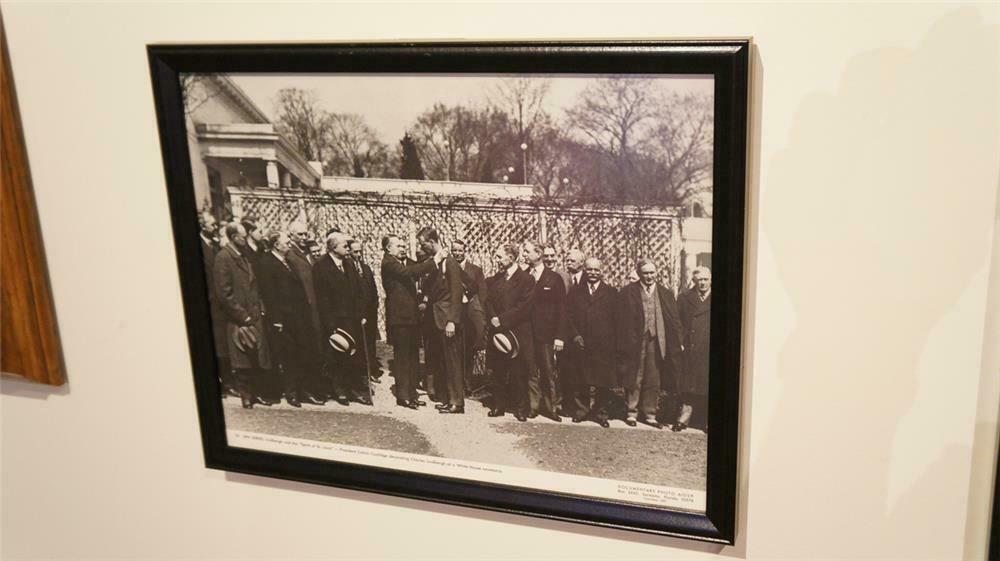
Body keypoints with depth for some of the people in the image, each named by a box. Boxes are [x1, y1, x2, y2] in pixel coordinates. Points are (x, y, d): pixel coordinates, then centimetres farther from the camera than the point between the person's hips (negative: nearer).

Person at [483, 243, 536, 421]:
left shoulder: (526, 279, -4)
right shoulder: (494, 280, 14)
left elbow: (524, 307, -12)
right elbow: (488, 303, 8)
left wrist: (502, 319, -15)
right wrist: (493, 319, -12)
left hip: (518, 333, -5)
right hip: (497, 332, 5)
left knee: (519, 372, 0)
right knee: (498, 372, 8)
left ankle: (521, 407, 11)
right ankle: (499, 405, 18)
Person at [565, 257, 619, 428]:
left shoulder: (611, 293, 8)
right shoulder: (575, 292, 11)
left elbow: (616, 319, 4)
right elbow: (569, 316, 6)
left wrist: (614, 341, -4)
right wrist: (574, 335, -7)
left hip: (604, 345, -1)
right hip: (581, 343, 1)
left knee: (603, 383, 1)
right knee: (580, 381, 4)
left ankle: (601, 413, 12)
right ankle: (581, 411, 17)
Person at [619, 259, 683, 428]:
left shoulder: (665, 294, 9)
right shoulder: (629, 292, 1)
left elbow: (674, 321, 8)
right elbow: (623, 318, -2)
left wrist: (677, 344, 0)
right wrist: (627, 341, -9)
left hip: (657, 343, 2)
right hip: (636, 343, -2)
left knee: (654, 381, 7)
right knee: (634, 380, 4)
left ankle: (650, 414, 17)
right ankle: (632, 413, 16)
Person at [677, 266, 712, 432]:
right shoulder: (685, 298, 9)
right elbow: (679, 322, 7)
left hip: (709, 351, -1)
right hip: (691, 350, 1)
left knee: (707, 386, 3)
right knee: (688, 385, 2)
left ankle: (707, 420, 12)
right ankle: (684, 417, 9)